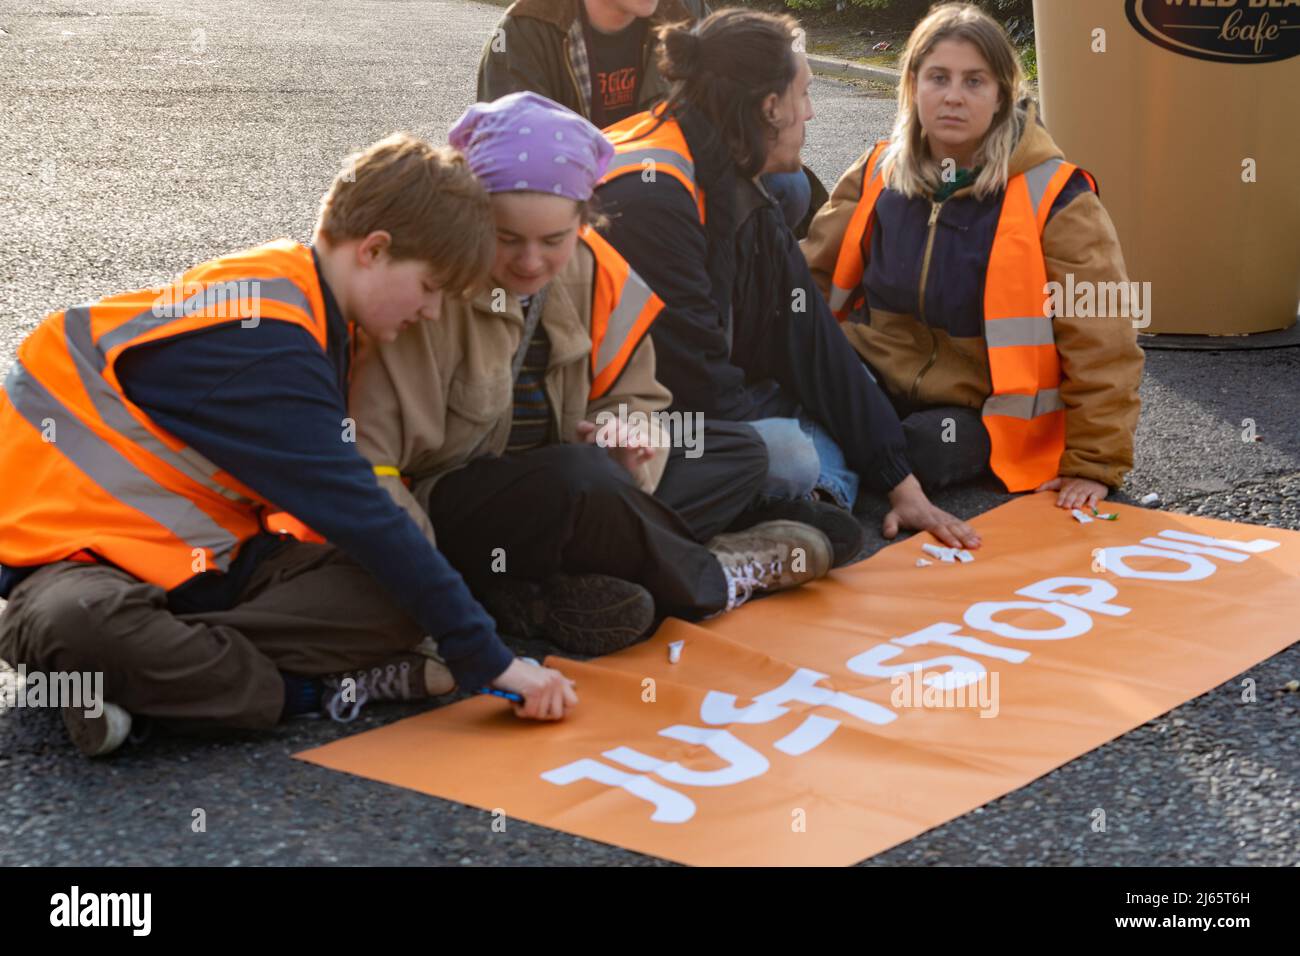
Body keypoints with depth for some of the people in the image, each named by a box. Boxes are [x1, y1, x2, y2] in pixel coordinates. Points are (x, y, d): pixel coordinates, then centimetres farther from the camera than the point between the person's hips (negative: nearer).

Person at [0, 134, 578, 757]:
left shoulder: (288, 297, 6)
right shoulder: (262, 339, -22)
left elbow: (335, 491, 9)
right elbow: (355, 513, -26)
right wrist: (488, 660, -23)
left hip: (210, 554, 8)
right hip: (81, 558, -8)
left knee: (400, 601, -16)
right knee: (80, 623, -44)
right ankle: (313, 690, -28)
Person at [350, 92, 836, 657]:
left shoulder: (594, 272, -2)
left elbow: (635, 398, 7)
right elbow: (364, 452, -26)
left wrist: (627, 433, -18)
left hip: (562, 499, 8)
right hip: (441, 509, -8)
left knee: (741, 453, 1)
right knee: (582, 478, -39)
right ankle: (709, 581, -8)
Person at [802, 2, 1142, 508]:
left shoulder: (1051, 197, -11)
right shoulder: (877, 174, 2)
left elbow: (1101, 345, -11)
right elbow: (815, 276, 12)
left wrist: (1095, 465, -14)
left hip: (983, 414, -2)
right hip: (876, 384, 2)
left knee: (928, 452, -33)